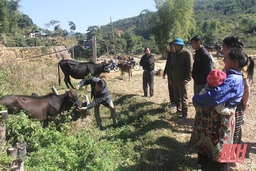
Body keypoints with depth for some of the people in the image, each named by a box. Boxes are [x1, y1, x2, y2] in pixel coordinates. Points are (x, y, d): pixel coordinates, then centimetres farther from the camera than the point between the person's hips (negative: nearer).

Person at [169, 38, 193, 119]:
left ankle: (184, 114, 6)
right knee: (176, 97, 13)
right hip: (174, 79, 7)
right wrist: (170, 78, 14)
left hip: (182, 80, -7)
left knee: (184, 98, -1)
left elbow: (189, 67, -11)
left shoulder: (187, 53, -7)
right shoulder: (174, 54, 14)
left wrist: (187, 79, -17)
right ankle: (178, 110, 25)